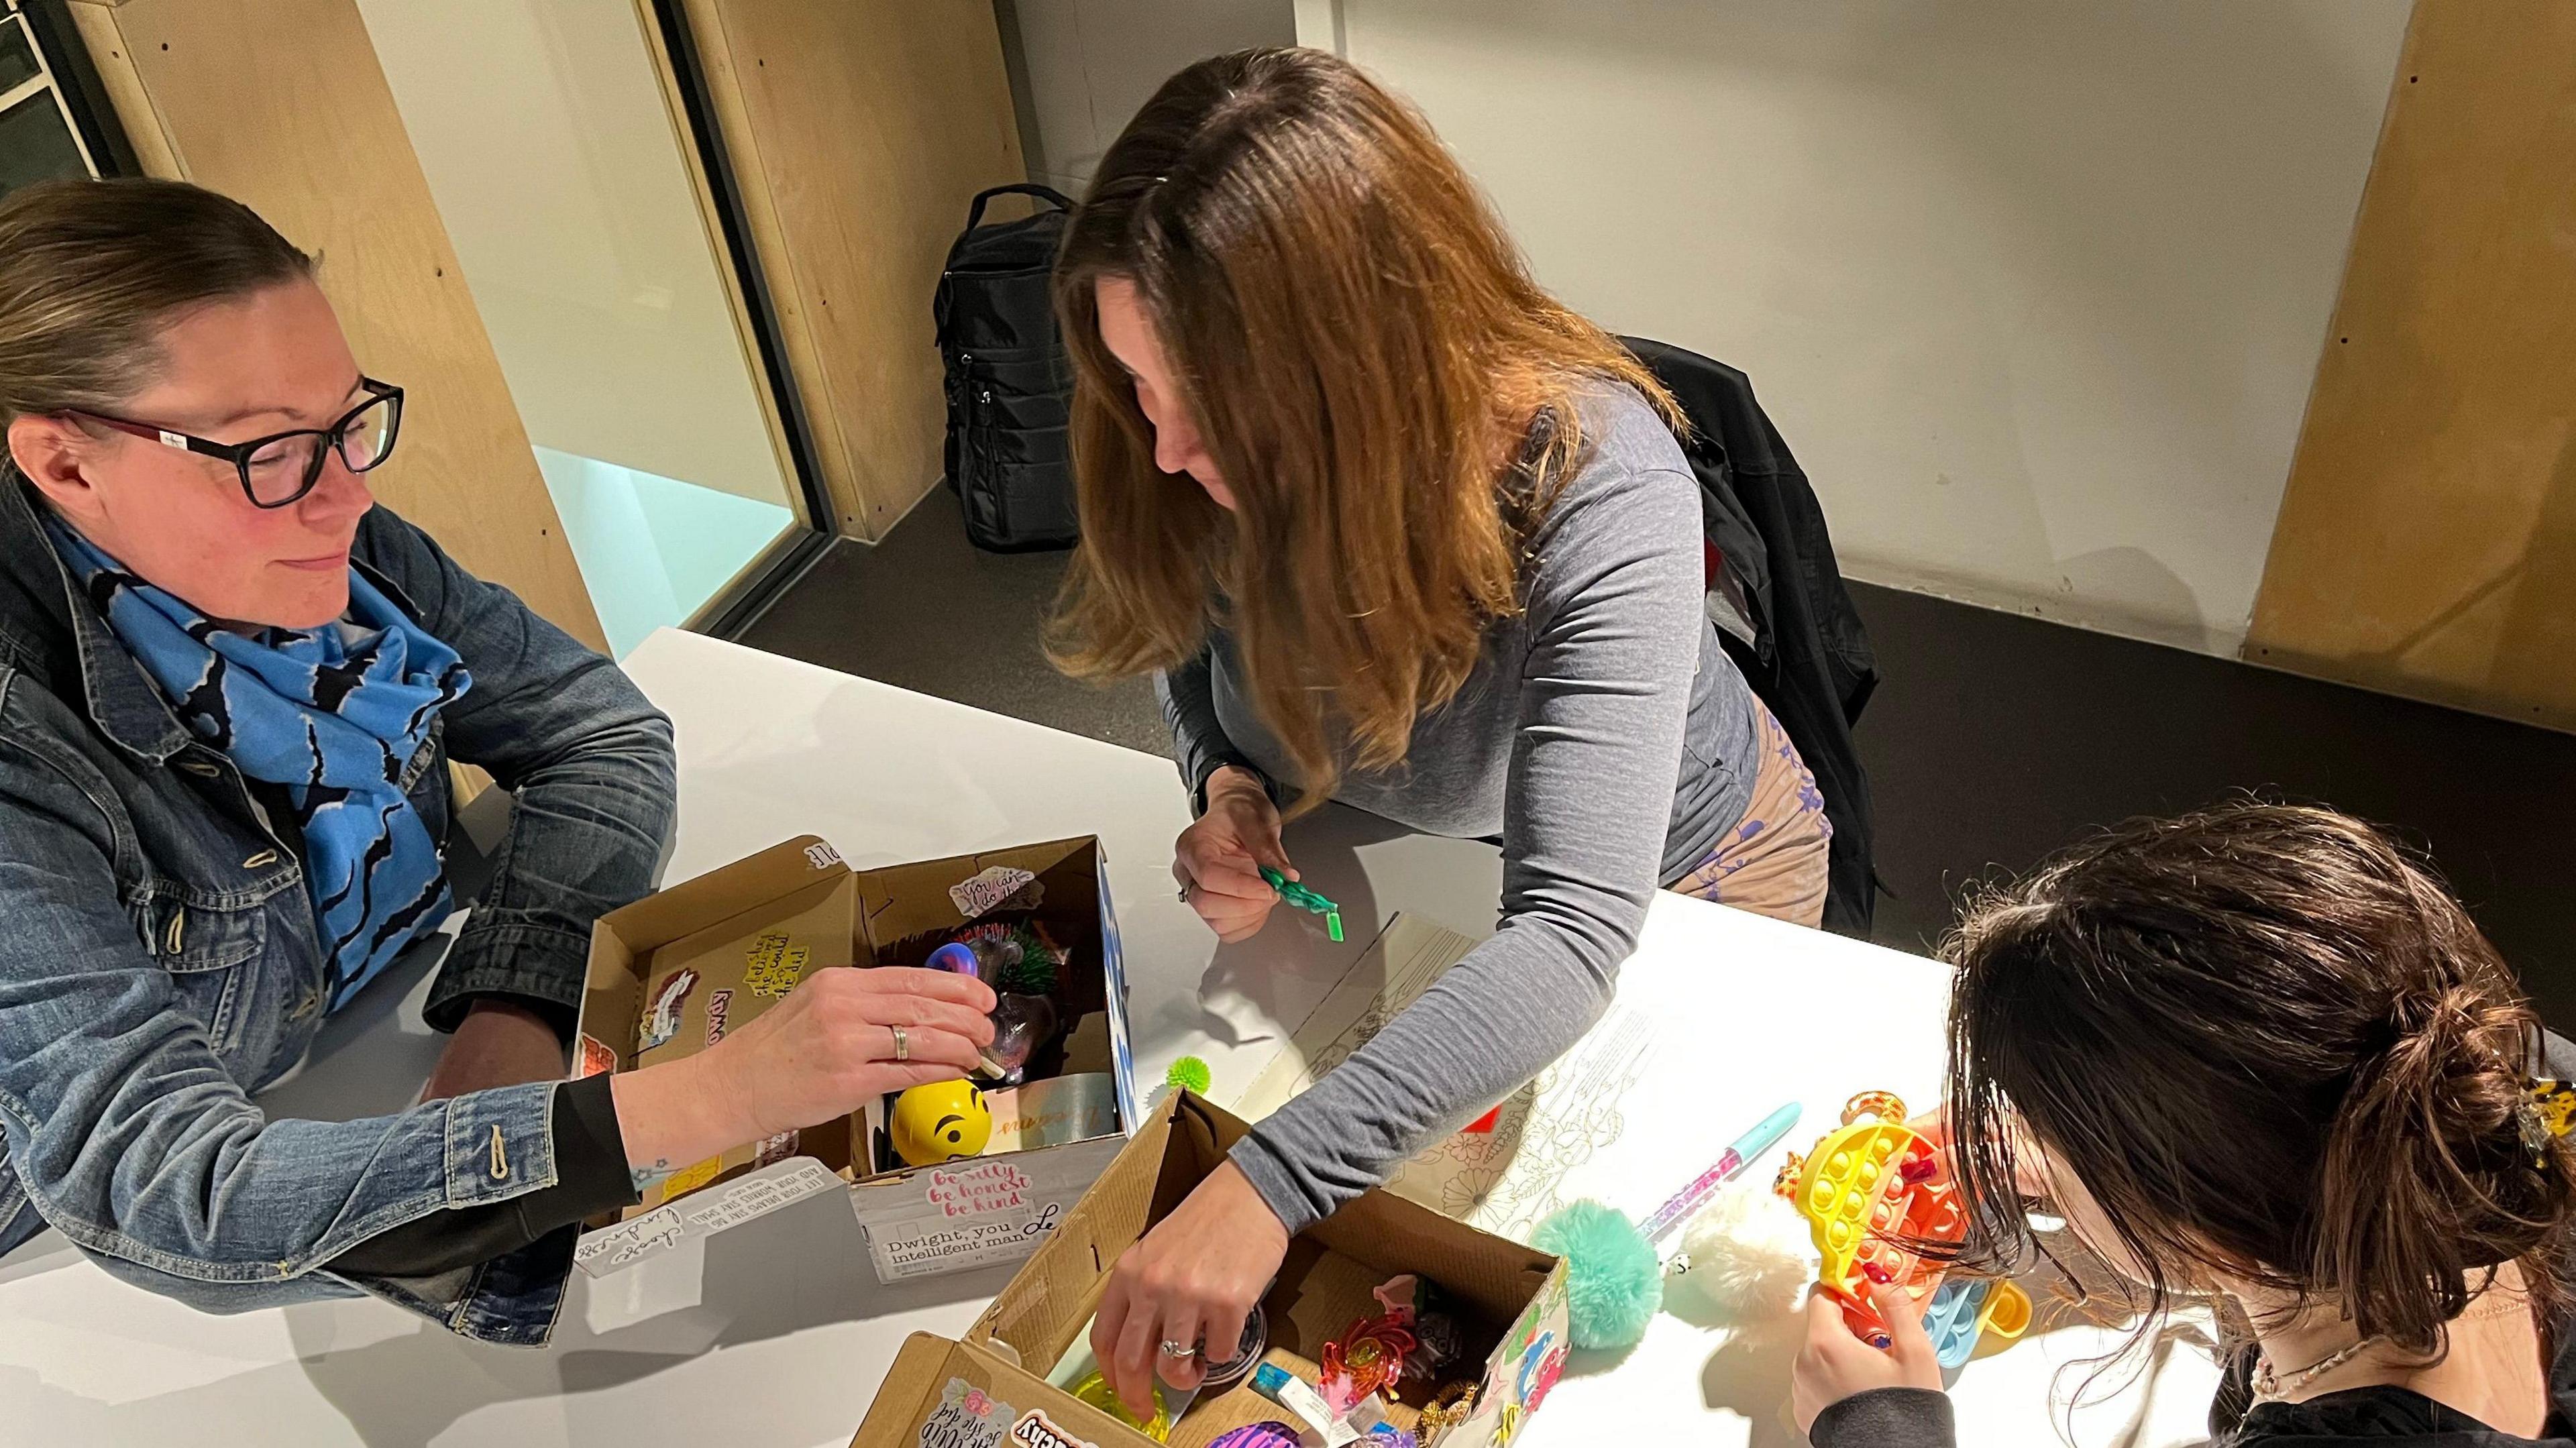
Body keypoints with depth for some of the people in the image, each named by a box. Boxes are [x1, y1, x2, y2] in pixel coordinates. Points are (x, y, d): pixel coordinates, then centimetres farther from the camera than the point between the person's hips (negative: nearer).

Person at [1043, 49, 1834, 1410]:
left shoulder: (1600, 489, -44)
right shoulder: (1219, 459, -28)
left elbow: (1570, 935, -50)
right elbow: (1191, 643, -5)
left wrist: (1272, 1180, -60)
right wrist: (1227, 785, -28)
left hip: (1676, 869, -3)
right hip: (1407, 846, 4)